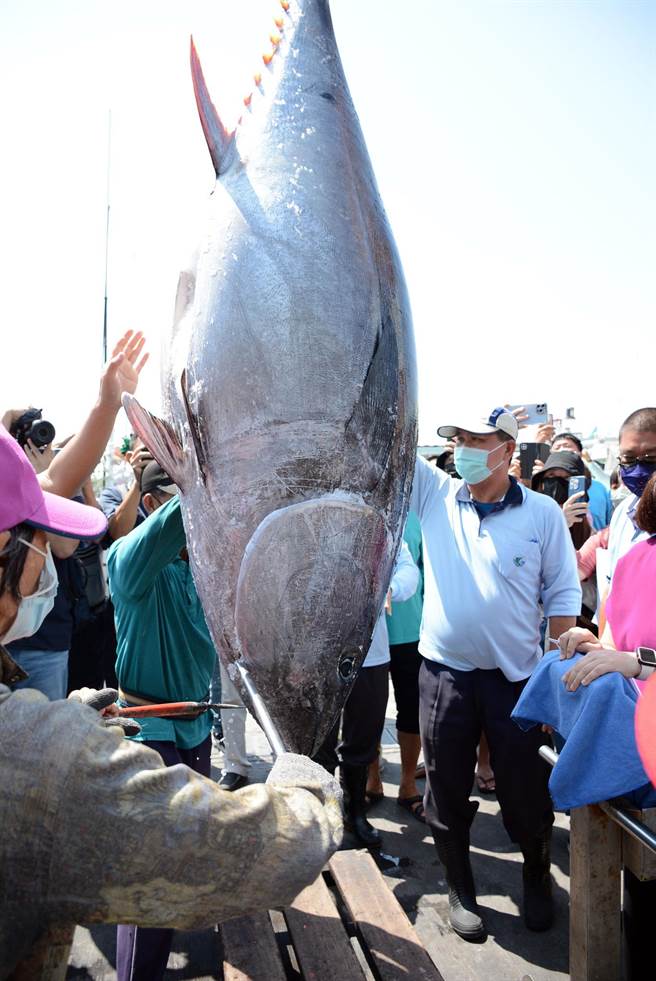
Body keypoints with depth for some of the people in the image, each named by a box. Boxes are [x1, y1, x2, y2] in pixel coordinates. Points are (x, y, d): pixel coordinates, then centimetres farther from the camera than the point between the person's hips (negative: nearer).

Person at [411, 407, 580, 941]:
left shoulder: (542, 512, -4)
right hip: (444, 673, 2)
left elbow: (562, 595, -1)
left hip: (516, 677, -1)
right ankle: (461, 888, 38)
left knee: (526, 792, 13)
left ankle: (538, 877, 43)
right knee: (447, 791, 14)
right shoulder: (435, 495, 0)